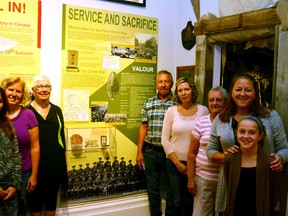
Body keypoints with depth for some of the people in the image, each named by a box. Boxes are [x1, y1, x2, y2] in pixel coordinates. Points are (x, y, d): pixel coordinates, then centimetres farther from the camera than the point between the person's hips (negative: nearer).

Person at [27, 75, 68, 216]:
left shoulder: (57, 111, 8)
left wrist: (64, 165, 9)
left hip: (55, 165, 4)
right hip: (35, 165, -3)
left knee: (52, 204, 15)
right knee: (35, 202, 10)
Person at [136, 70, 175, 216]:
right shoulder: (148, 104, 6)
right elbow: (144, 128, 8)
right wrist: (139, 152, 6)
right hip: (151, 152, 3)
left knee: (172, 190, 10)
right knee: (153, 189, 13)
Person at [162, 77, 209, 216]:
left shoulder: (203, 110, -2)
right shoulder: (171, 111, -3)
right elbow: (165, 140, -3)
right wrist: (178, 163, -7)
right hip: (174, 163, 0)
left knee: (190, 201, 11)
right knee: (177, 200, 10)